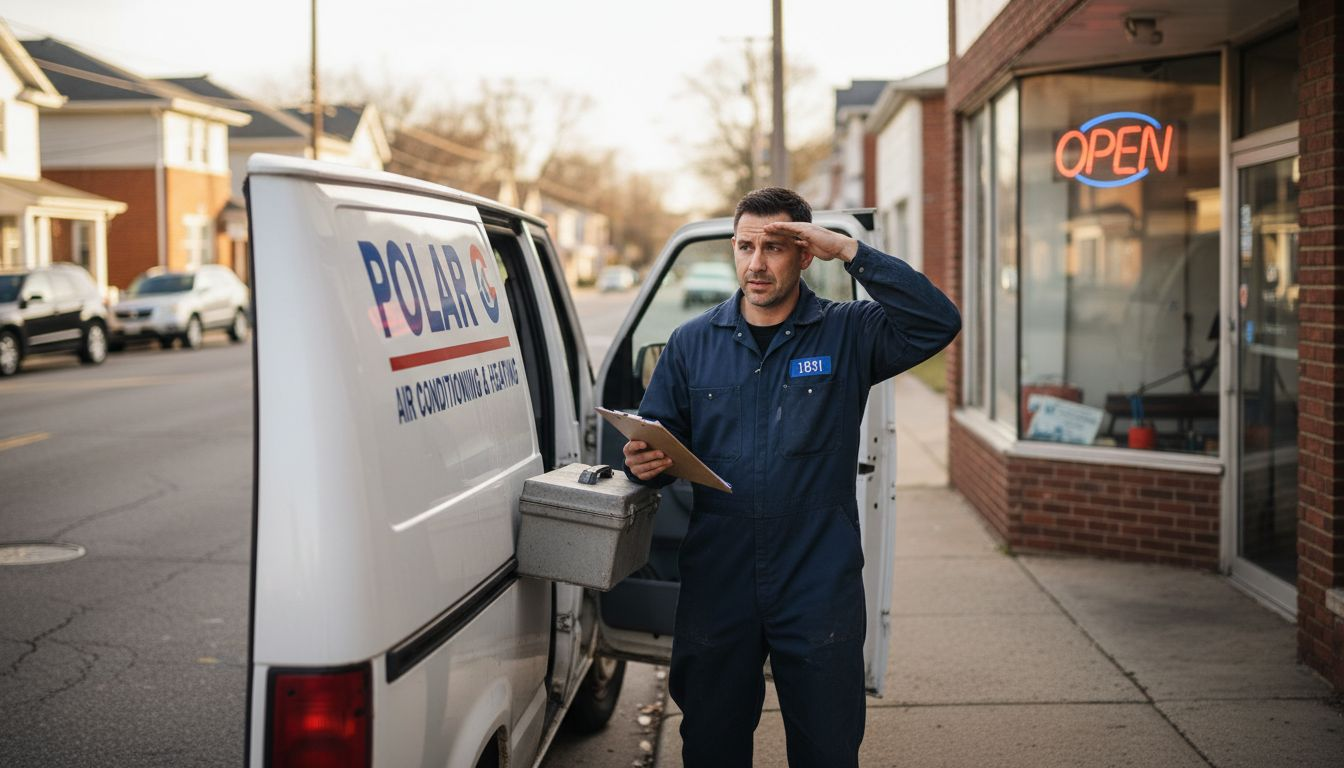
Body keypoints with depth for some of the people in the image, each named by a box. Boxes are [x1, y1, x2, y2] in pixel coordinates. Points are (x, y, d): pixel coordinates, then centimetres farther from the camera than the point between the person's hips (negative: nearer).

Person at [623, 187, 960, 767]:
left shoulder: (848, 334, 1)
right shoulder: (692, 343, 7)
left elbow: (938, 324, -14)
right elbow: (656, 439, 9)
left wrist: (849, 251, -17)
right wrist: (644, 464, -16)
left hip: (820, 589, -2)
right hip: (716, 584, 2)